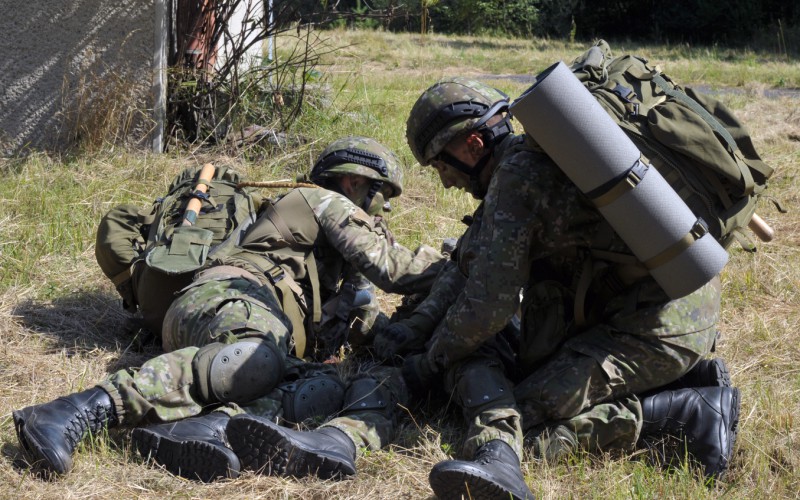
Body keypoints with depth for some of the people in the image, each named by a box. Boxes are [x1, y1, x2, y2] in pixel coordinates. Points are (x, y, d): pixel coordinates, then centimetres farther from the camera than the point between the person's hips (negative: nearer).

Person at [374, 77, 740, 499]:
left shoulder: (516, 176, -13)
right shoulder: (541, 156, 16)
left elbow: (490, 303, -12)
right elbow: (474, 266, 22)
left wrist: (430, 361, 4)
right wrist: (416, 325, 13)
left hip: (655, 326, -10)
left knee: (523, 419, -10)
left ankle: (686, 411, -13)